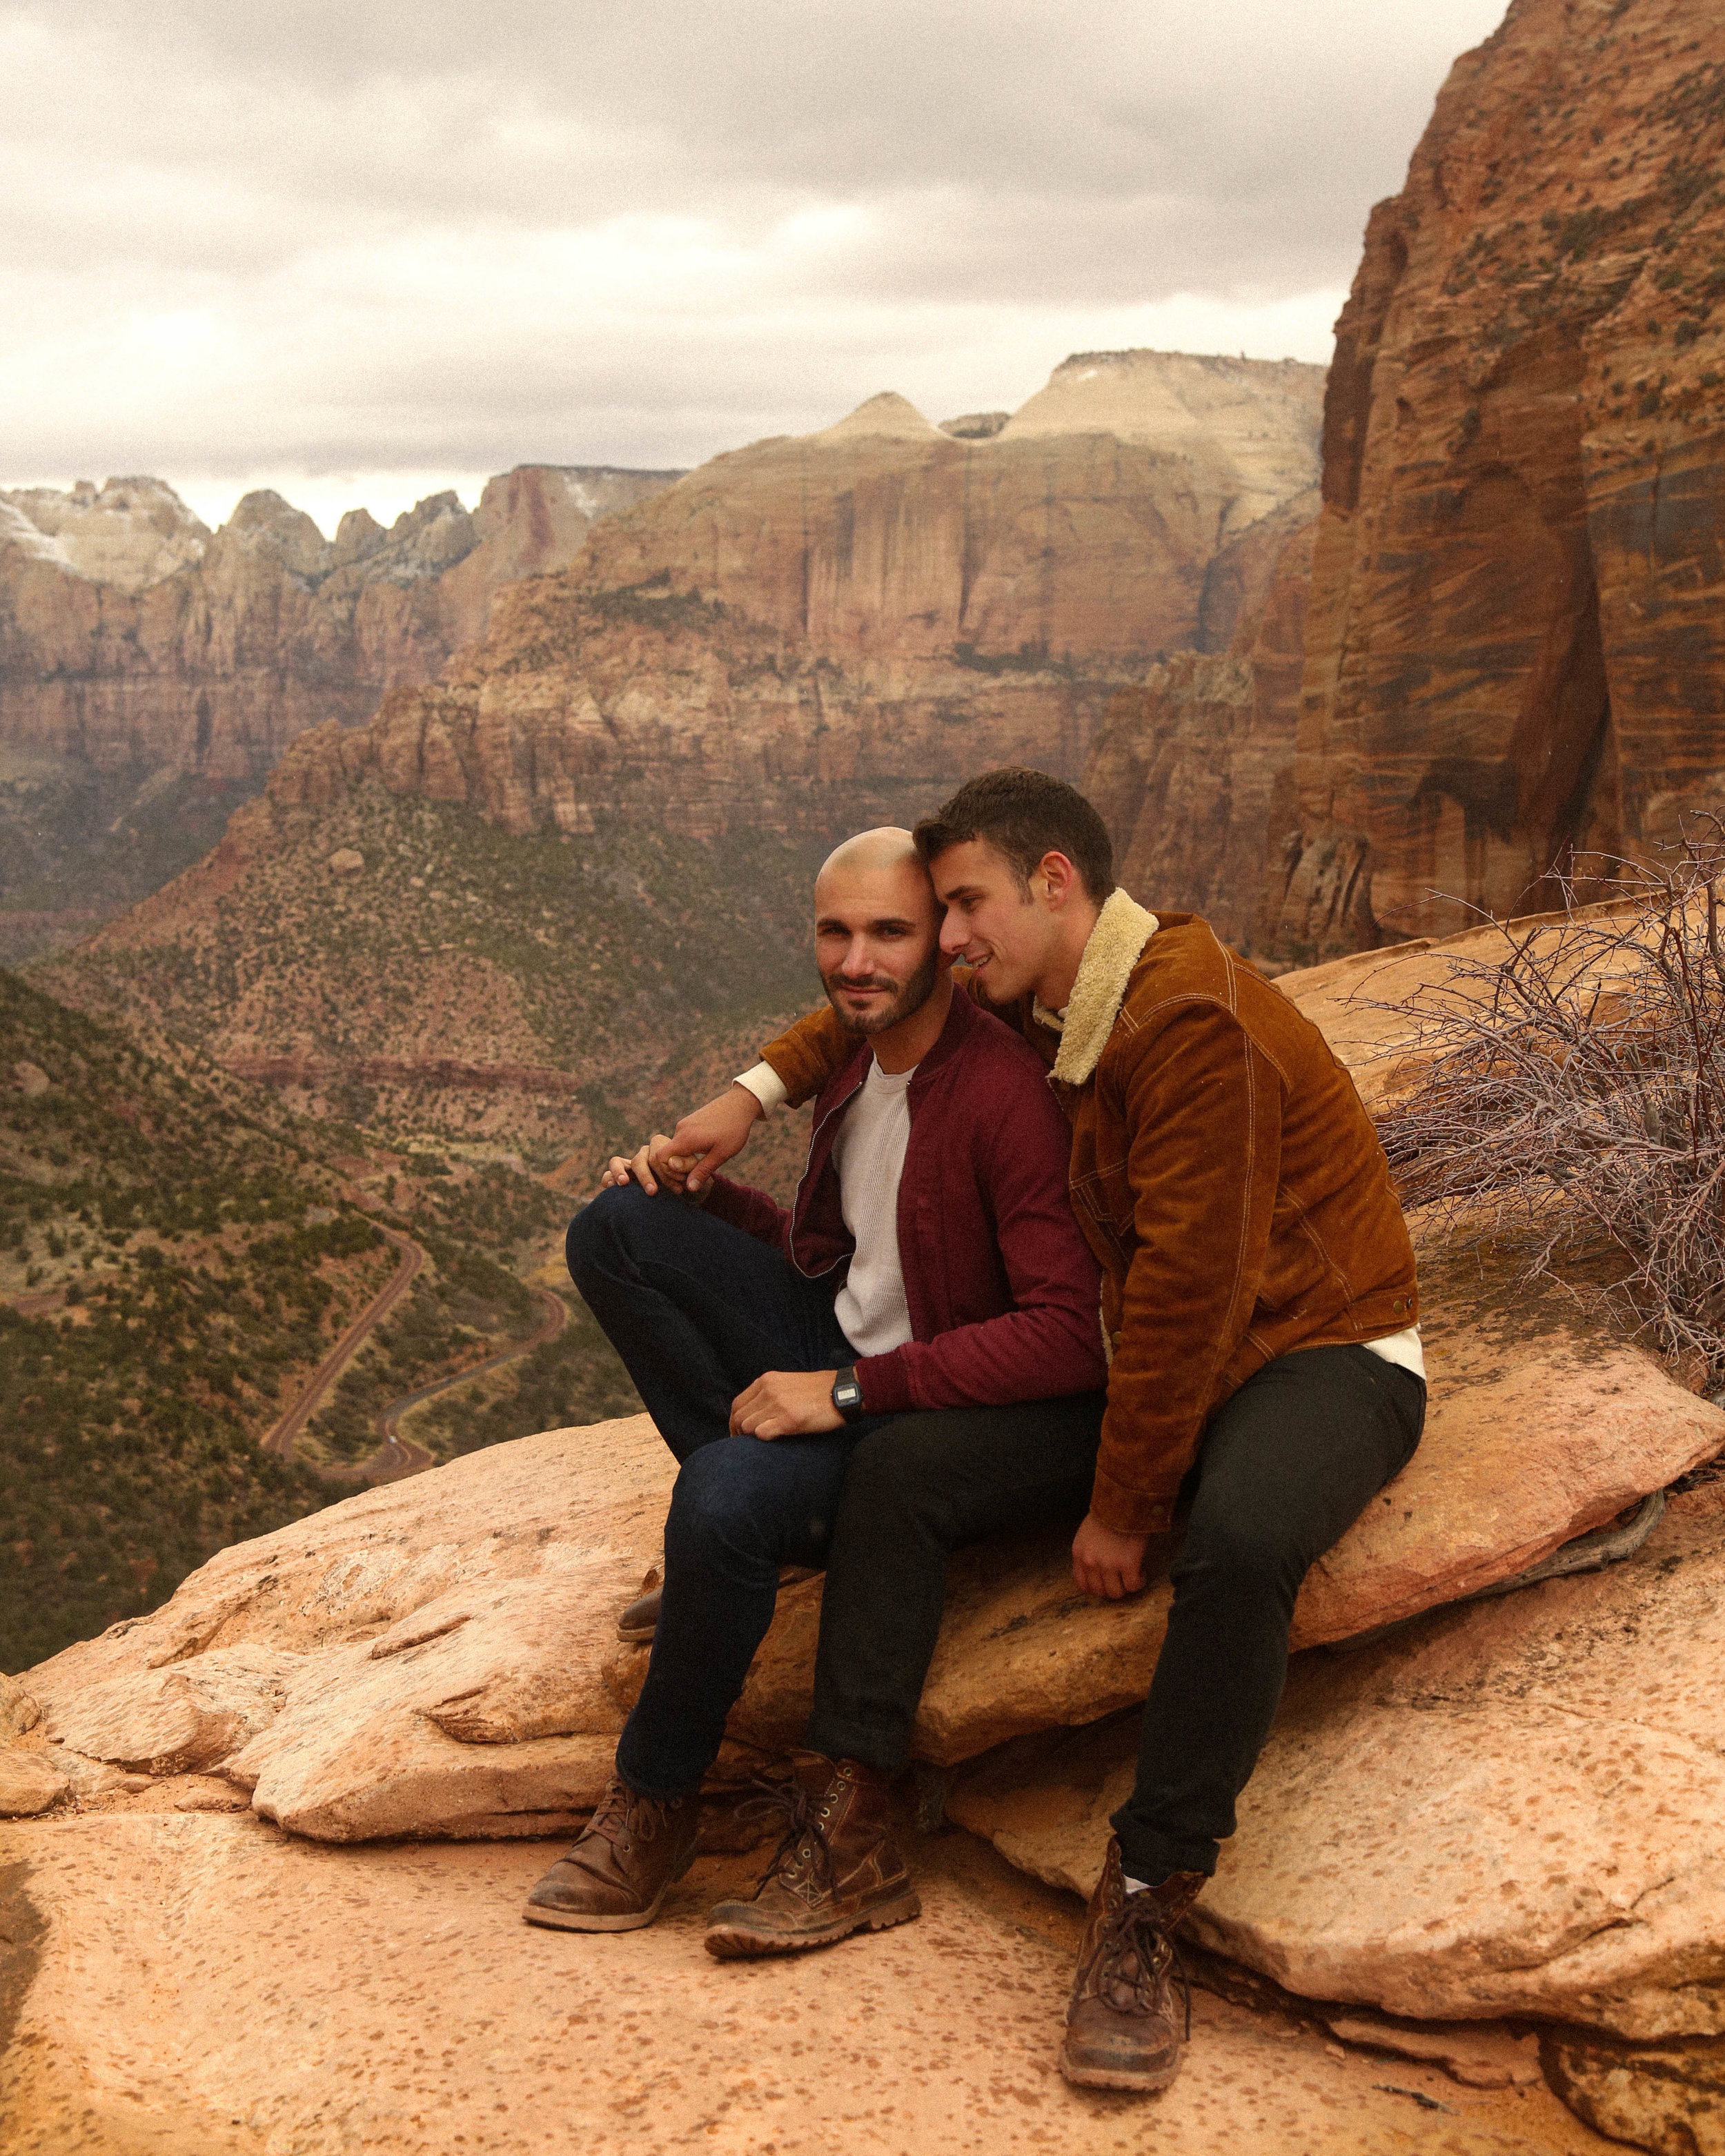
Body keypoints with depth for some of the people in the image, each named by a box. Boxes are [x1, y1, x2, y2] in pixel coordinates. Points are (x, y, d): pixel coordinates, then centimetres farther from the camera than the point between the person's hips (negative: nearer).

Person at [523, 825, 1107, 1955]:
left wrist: (848, 1389, -26)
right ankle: (772, 1518, -7)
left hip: (955, 1422, -8)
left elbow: (1072, 1340, -27)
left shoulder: (1004, 1090, -21)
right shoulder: (857, 1054, 5)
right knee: (616, 1229, -8)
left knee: (725, 1497, -34)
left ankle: (656, 1809, -8)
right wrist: (702, 1190, 0)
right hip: (836, 1363, 8)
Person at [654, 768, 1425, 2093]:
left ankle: (1146, 1902, -23)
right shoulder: (1041, 1002, 4)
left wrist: (1123, 1507, -18)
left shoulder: (1193, 1017, -24)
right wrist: (755, 1095, 8)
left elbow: (1189, 1285, -24)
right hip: (1155, 1358, 8)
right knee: (895, 1463, -10)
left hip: (1323, 1352, -8)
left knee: (1238, 1537, -40)